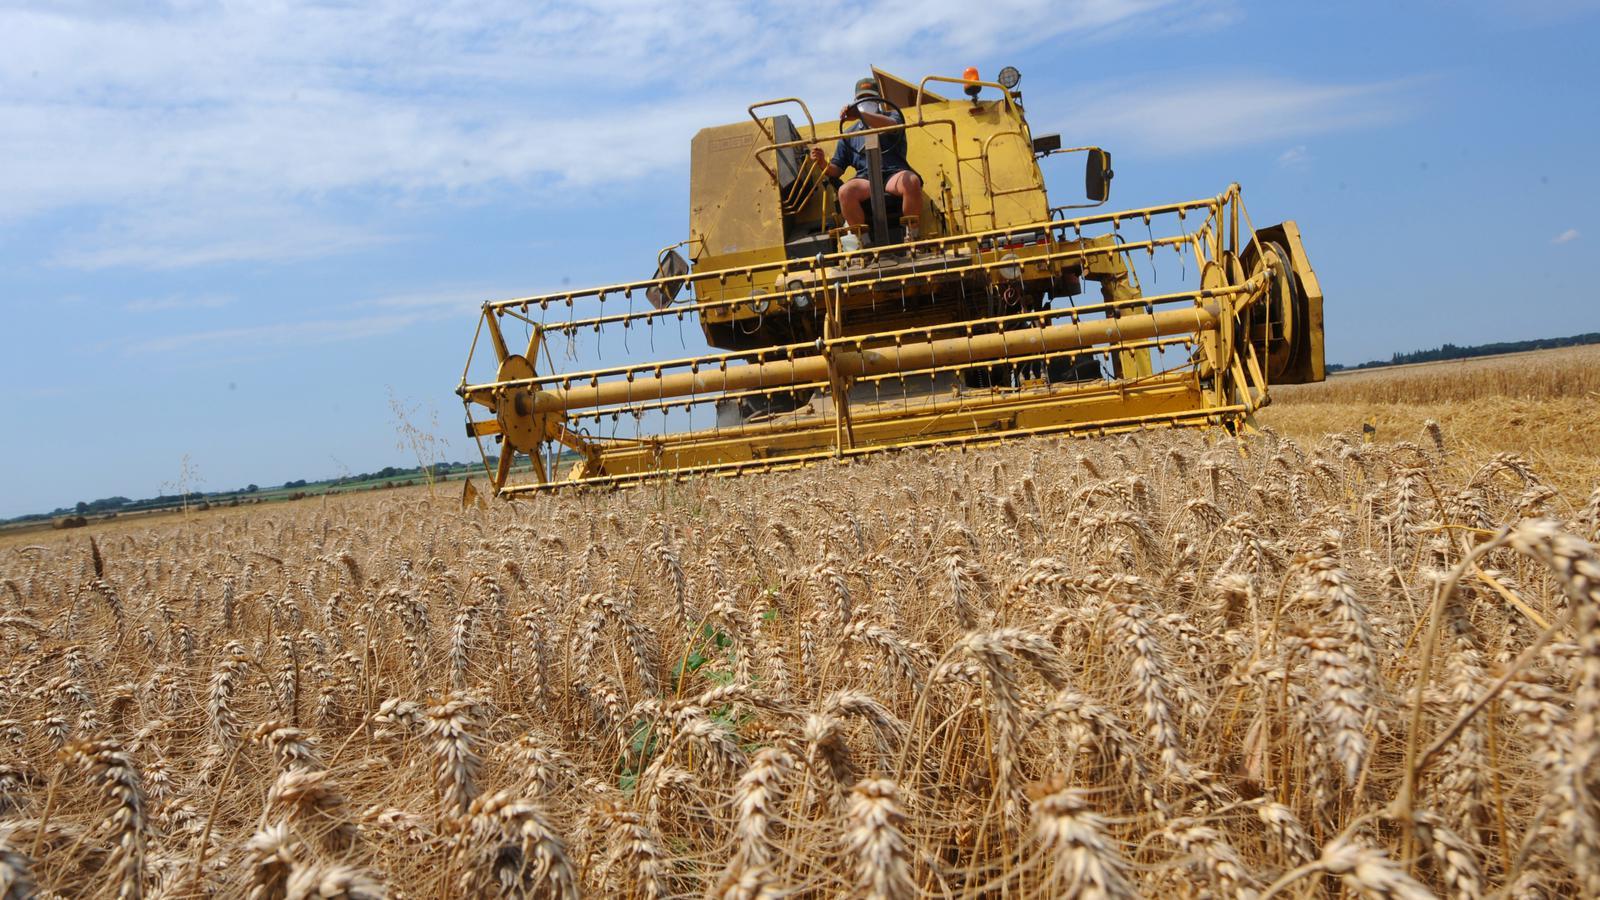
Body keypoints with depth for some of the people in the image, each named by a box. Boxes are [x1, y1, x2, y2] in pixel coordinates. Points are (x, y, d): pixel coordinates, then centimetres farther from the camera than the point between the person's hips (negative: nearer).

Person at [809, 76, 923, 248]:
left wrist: (860, 115, -23)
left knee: (911, 181, -38)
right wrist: (823, 163, -5)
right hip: (865, 179, 1)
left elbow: (892, 125, -9)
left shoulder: (892, 115, 20)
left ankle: (912, 236, -20)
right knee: (845, 191, -35)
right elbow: (836, 170, 20)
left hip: (893, 173, -1)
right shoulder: (849, 134, 25)